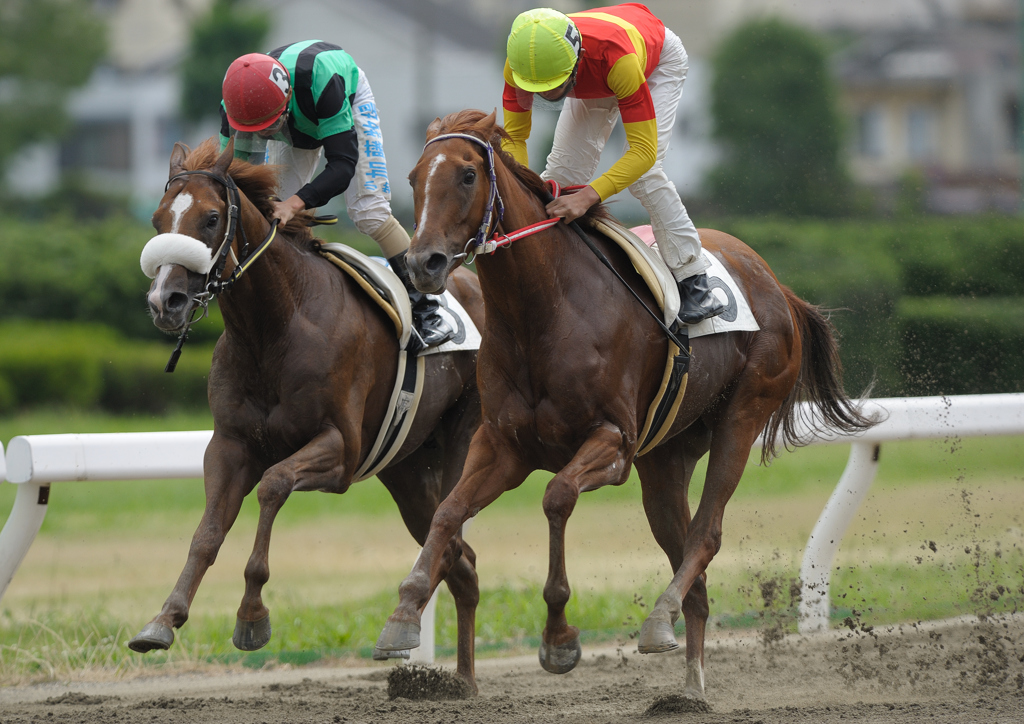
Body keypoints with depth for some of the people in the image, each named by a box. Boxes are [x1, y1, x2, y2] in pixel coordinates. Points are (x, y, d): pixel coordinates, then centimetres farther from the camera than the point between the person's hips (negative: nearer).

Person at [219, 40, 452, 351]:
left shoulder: (320, 78, -49)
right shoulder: (237, 104, -36)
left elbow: (343, 162, -47)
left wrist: (297, 202, -60)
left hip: (350, 101, -4)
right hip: (294, 124, 4)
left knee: (369, 213, -13)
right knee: (276, 215, -6)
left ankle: (425, 307, -3)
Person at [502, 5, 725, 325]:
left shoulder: (618, 58, -50)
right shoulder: (522, 64, -36)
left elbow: (643, 151, -48)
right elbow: (513, 138, -23)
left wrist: (588, 196, -60)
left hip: (659, 62, -5)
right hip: (593, 84, 5)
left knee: (643, 172, -22)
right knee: (563, 169, -9)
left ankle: (693, 281, -15)